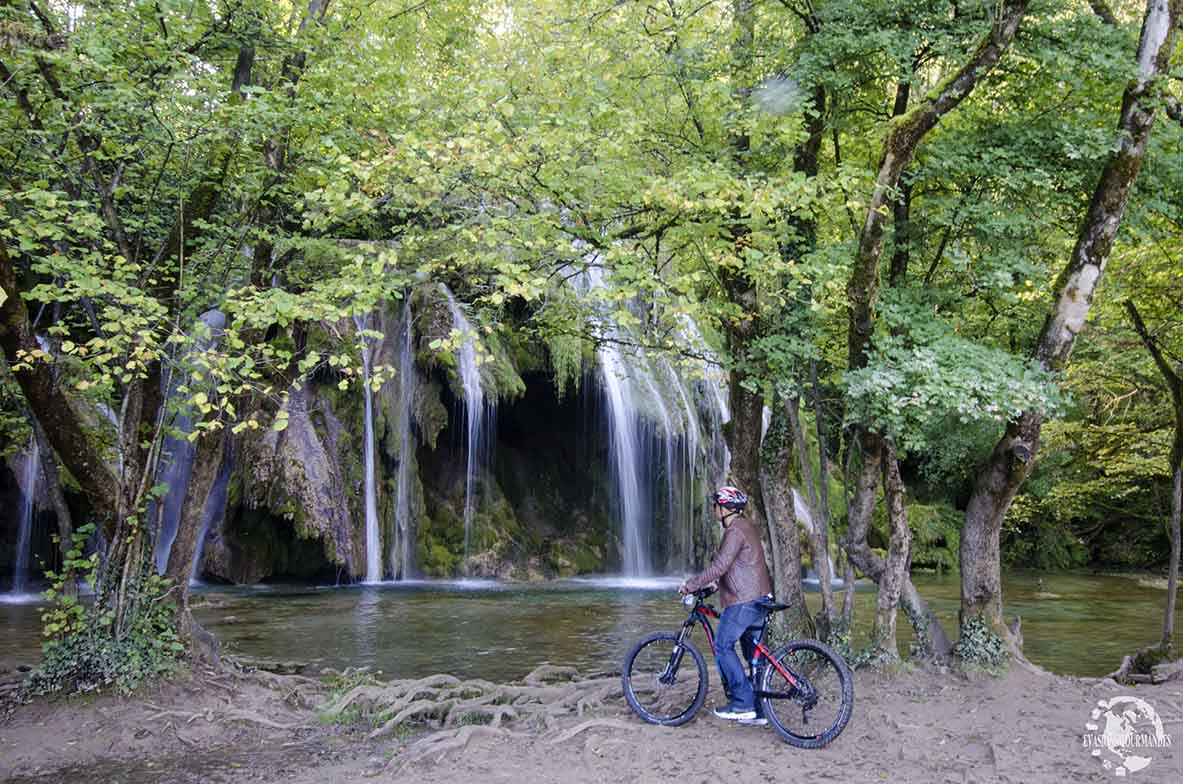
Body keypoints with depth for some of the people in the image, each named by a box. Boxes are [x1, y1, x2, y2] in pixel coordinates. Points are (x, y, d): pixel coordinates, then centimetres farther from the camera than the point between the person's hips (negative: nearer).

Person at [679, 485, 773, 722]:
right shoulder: (745, 527, 18)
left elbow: (719, 566, -22)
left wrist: (691, 585, -15)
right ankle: (758, 709, 15)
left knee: (722, 647, -6)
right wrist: (715, 583, 27)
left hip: (745, 600, -10)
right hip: (758, 597, 10)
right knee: (753, 651, 12)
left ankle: (742, 703, -8)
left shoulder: (735, 531, -15)